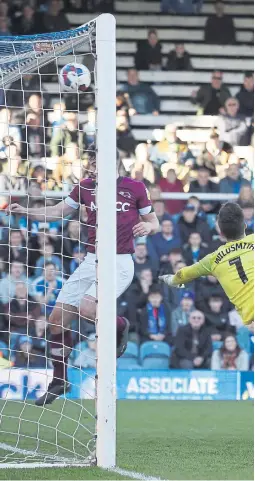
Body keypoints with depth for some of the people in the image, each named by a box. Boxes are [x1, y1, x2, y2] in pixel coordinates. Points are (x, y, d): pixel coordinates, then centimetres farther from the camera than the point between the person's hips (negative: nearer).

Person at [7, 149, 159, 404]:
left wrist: (148, 226, -19)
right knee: (57, 318, 1)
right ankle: (59, 380, 18)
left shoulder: (135, 188, -5)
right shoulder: (85, 187, 3)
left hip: (119, 263, -5)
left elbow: (153, 222, 5)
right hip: (91, 261, 5)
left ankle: (120, 325, 7)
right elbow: (58, 211, 12)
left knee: (87, 309, -26)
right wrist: (25, 211, -2)